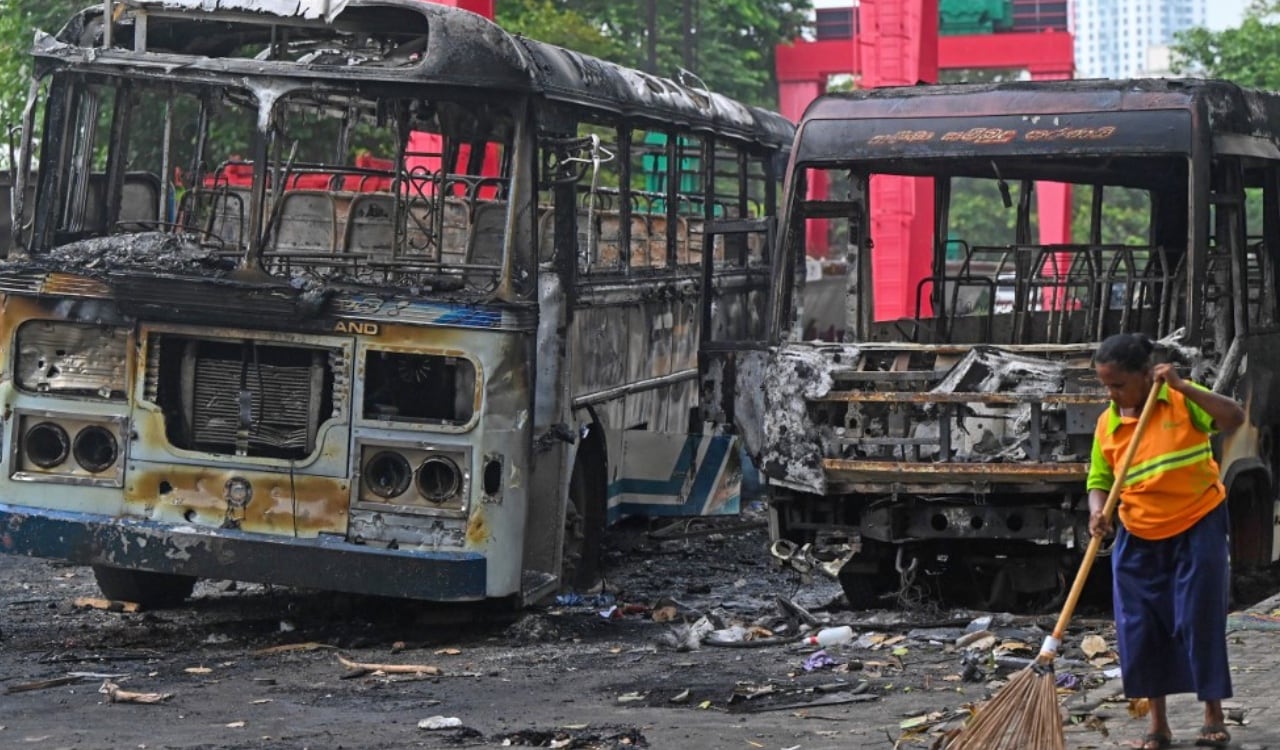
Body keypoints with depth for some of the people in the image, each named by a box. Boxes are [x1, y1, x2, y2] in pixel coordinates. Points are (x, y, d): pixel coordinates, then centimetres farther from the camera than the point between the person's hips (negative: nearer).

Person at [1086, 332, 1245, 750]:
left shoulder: (1181, 400, -10)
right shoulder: (1107, 423, -2)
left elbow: (1234, 419, -23)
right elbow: (1099, 481, 2)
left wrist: (1183, 387, -31)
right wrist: (1098, 512, -20)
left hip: (1197, 529, -4)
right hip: (1139, 539, 4)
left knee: (1199, 621, -3)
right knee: (1141, 629, 2)